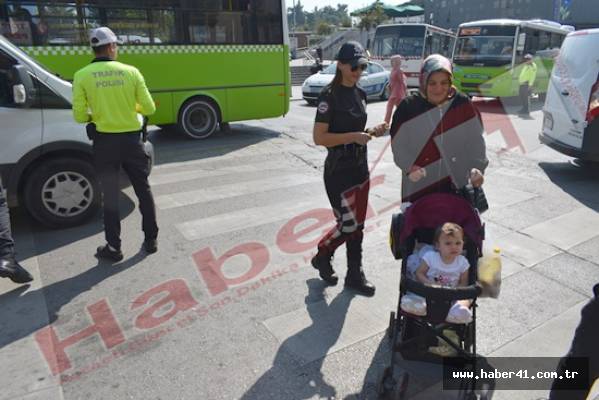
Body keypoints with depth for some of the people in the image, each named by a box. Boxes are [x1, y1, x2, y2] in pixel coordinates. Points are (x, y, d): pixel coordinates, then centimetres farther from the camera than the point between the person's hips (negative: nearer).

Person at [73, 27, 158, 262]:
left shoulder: (82, 76, -5)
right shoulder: (131, 72, -3)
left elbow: (79, 116, -6)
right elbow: (149, 108, -1)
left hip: (105, 141, 0)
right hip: (131, 139, 1)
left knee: (111, 195, 9)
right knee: (143, 190, 15)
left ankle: (113, 247, 15)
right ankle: (151, 240, 22)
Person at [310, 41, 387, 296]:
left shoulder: (360, 94, 10)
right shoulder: (329, 96, -14)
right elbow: (319, 138, -19)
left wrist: (372, 132, 0)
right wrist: (353, 136, -23)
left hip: (360, 167, 8)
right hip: (338, 171, -7)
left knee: (357, 225, 12)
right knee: (348, 225, -4)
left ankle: (355, 275, 24)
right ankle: (322, 257, 24)